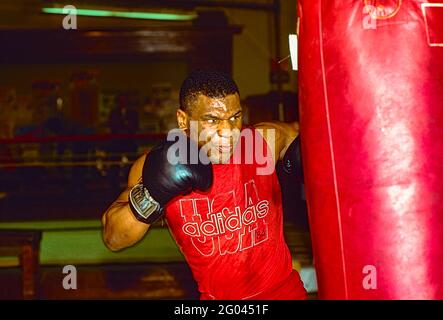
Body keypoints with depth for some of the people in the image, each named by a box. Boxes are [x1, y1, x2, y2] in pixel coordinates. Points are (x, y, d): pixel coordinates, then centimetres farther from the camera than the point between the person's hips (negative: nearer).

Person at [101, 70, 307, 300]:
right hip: (214, 295, -1)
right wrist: (151, 195, -32)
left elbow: (301, 131, 7)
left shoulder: (264, 140, -14)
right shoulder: (157, 164, -13)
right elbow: (113, 239, -16)